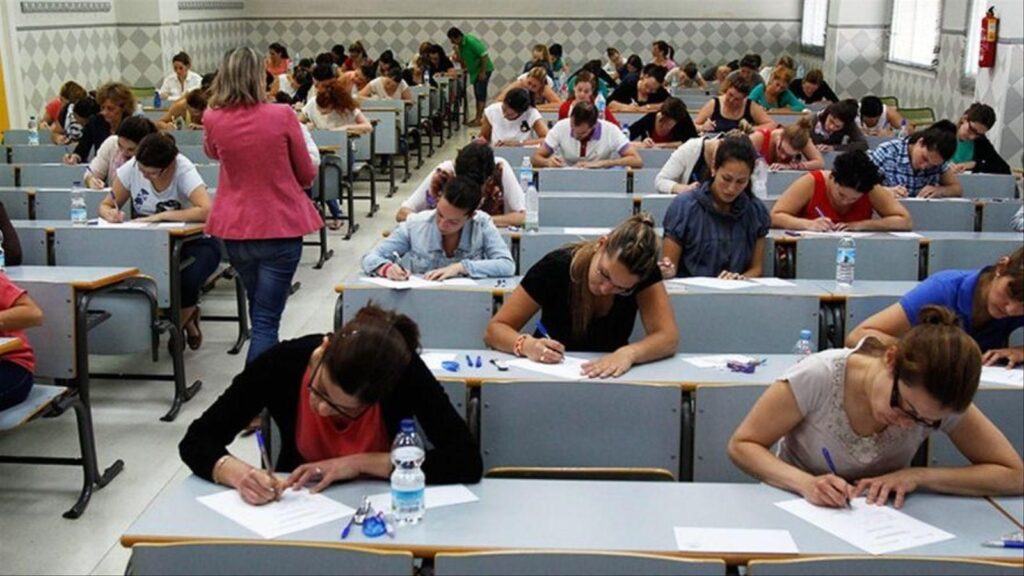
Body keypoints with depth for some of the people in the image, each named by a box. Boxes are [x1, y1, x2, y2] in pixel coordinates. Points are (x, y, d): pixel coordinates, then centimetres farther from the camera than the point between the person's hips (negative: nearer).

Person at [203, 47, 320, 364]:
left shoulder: (213, 119, -5)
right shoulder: (282, 116, -13)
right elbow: (307, 175, -1)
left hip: (235, 229, 4)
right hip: (281, 227, -4)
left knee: (258, 310, 25)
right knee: (266, 319, -1)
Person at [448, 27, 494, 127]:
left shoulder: (471, 41, -22)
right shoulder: (459, 44, 3)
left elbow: (484, 56, -23)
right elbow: (461, 60, 8)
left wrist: (483, 72, -22)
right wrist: (457, 51, -7)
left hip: (484, 70, -9)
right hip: (475, 71, 9)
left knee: (480, 93, -11)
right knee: (477, 94, 11)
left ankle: (479, 119, -12)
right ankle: (478, 118, 16)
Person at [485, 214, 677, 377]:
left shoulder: (644, 271, -13)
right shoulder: (556, 266, -16)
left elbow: (669, 338, -19)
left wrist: (629, 353, -37)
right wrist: (527, 345, -31)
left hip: (609, 377, 0)